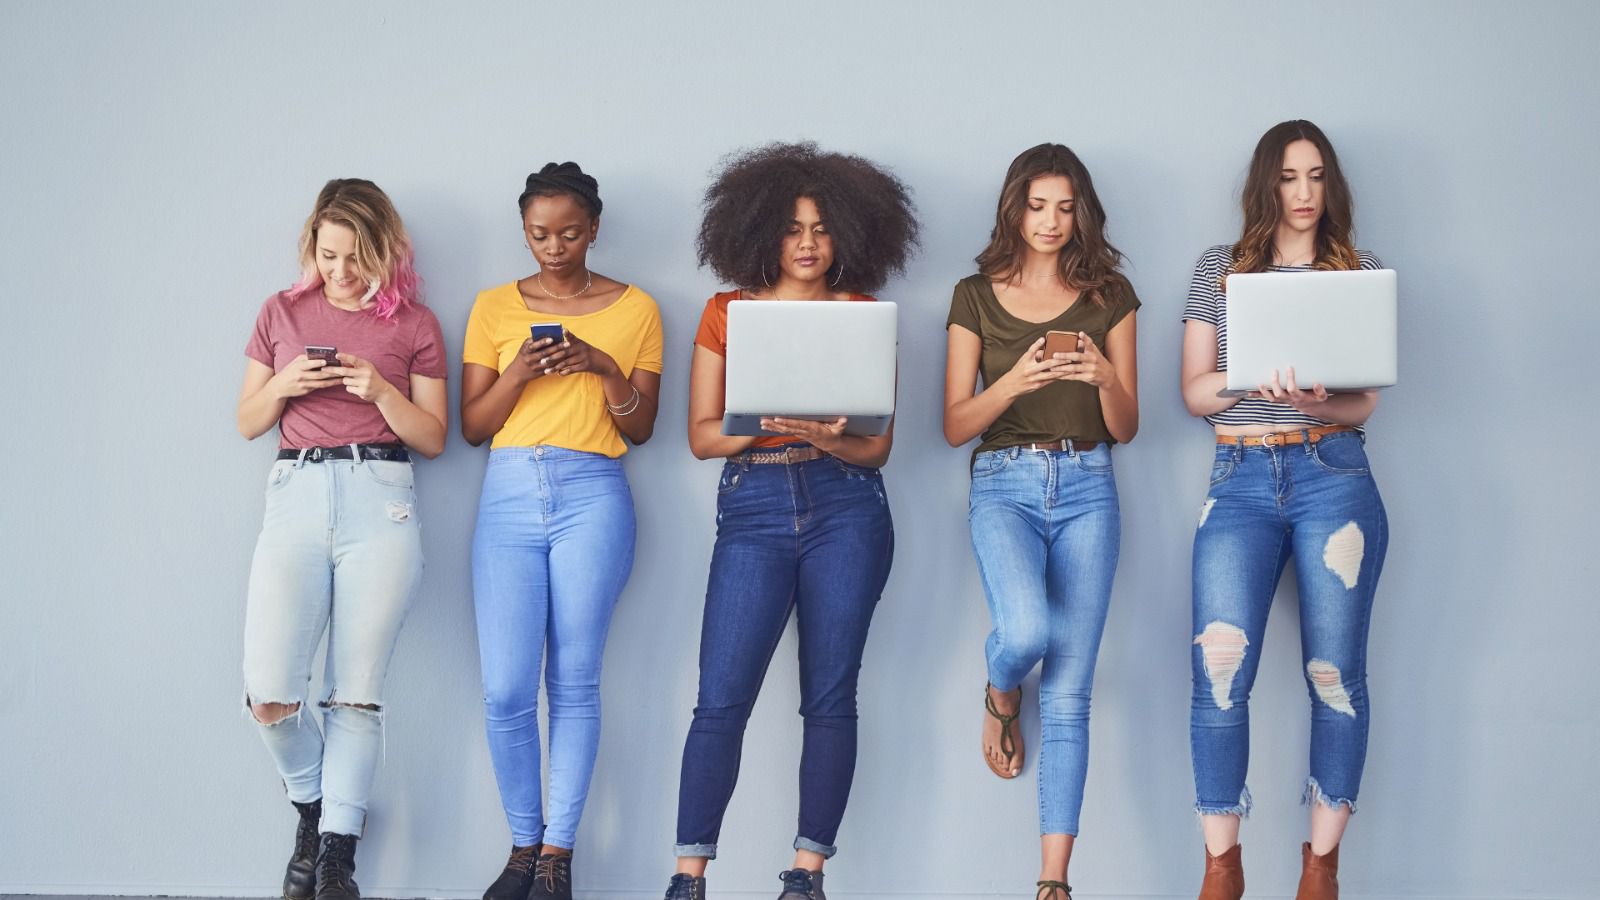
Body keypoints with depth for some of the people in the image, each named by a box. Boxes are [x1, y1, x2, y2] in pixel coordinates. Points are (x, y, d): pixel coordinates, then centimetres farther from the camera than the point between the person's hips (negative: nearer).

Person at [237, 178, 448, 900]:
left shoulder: (413, 324, 9)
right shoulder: (283, 313, 14)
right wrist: (282, 386, -3)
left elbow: (433, 438, 10)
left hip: (380, 496, -1)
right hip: (295, 495, 1)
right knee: (269, 695, -10)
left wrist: (380, 389, -7)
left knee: (356, 693, -3)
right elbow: (248, 422, 18)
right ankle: (312, 806, 18)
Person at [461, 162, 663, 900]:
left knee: (574, 685, -2)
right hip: (509, 498, 1)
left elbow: (641, 429, 9)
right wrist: (518, 375, -9)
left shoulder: (634, 309, 9)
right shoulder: (495, 307, 11)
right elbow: (472, 427, 9)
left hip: (592, 498, -1)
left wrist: (606, 371, -9)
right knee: (506, 689, -5)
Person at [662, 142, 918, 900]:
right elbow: (702, 434, 6)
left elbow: (878, 445, 6)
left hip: (845, 506, 1)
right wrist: (765, 424, -13)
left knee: (829, 698, 0)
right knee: (721, 700, -8)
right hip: (753, 507, 0)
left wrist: (830, 437, -16)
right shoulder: (727, 314, 10)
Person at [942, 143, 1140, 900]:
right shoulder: (976, 297, 8)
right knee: (1028, 630, -29)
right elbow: (955, 426, 3)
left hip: (1086, 489, 1)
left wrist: (1105, 378, -12)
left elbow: (1126, 428, 9)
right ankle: (1000, 696, 10)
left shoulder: (1109, 295, 10)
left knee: (1069, 692, -4)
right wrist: (1015, 381, -15)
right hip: (1004, 485, -1)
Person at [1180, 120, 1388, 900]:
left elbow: (1364, 404, 4)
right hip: (1241, 480, 0)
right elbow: (1194, 391, 7)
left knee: (1335, 672, -1)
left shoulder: (1364, 273, 10)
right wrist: (1257, 375, -13)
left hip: (1333, 476, 0)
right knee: (1220, 669, -12)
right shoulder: (1219, 270, 12)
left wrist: (1315, 401, -19)